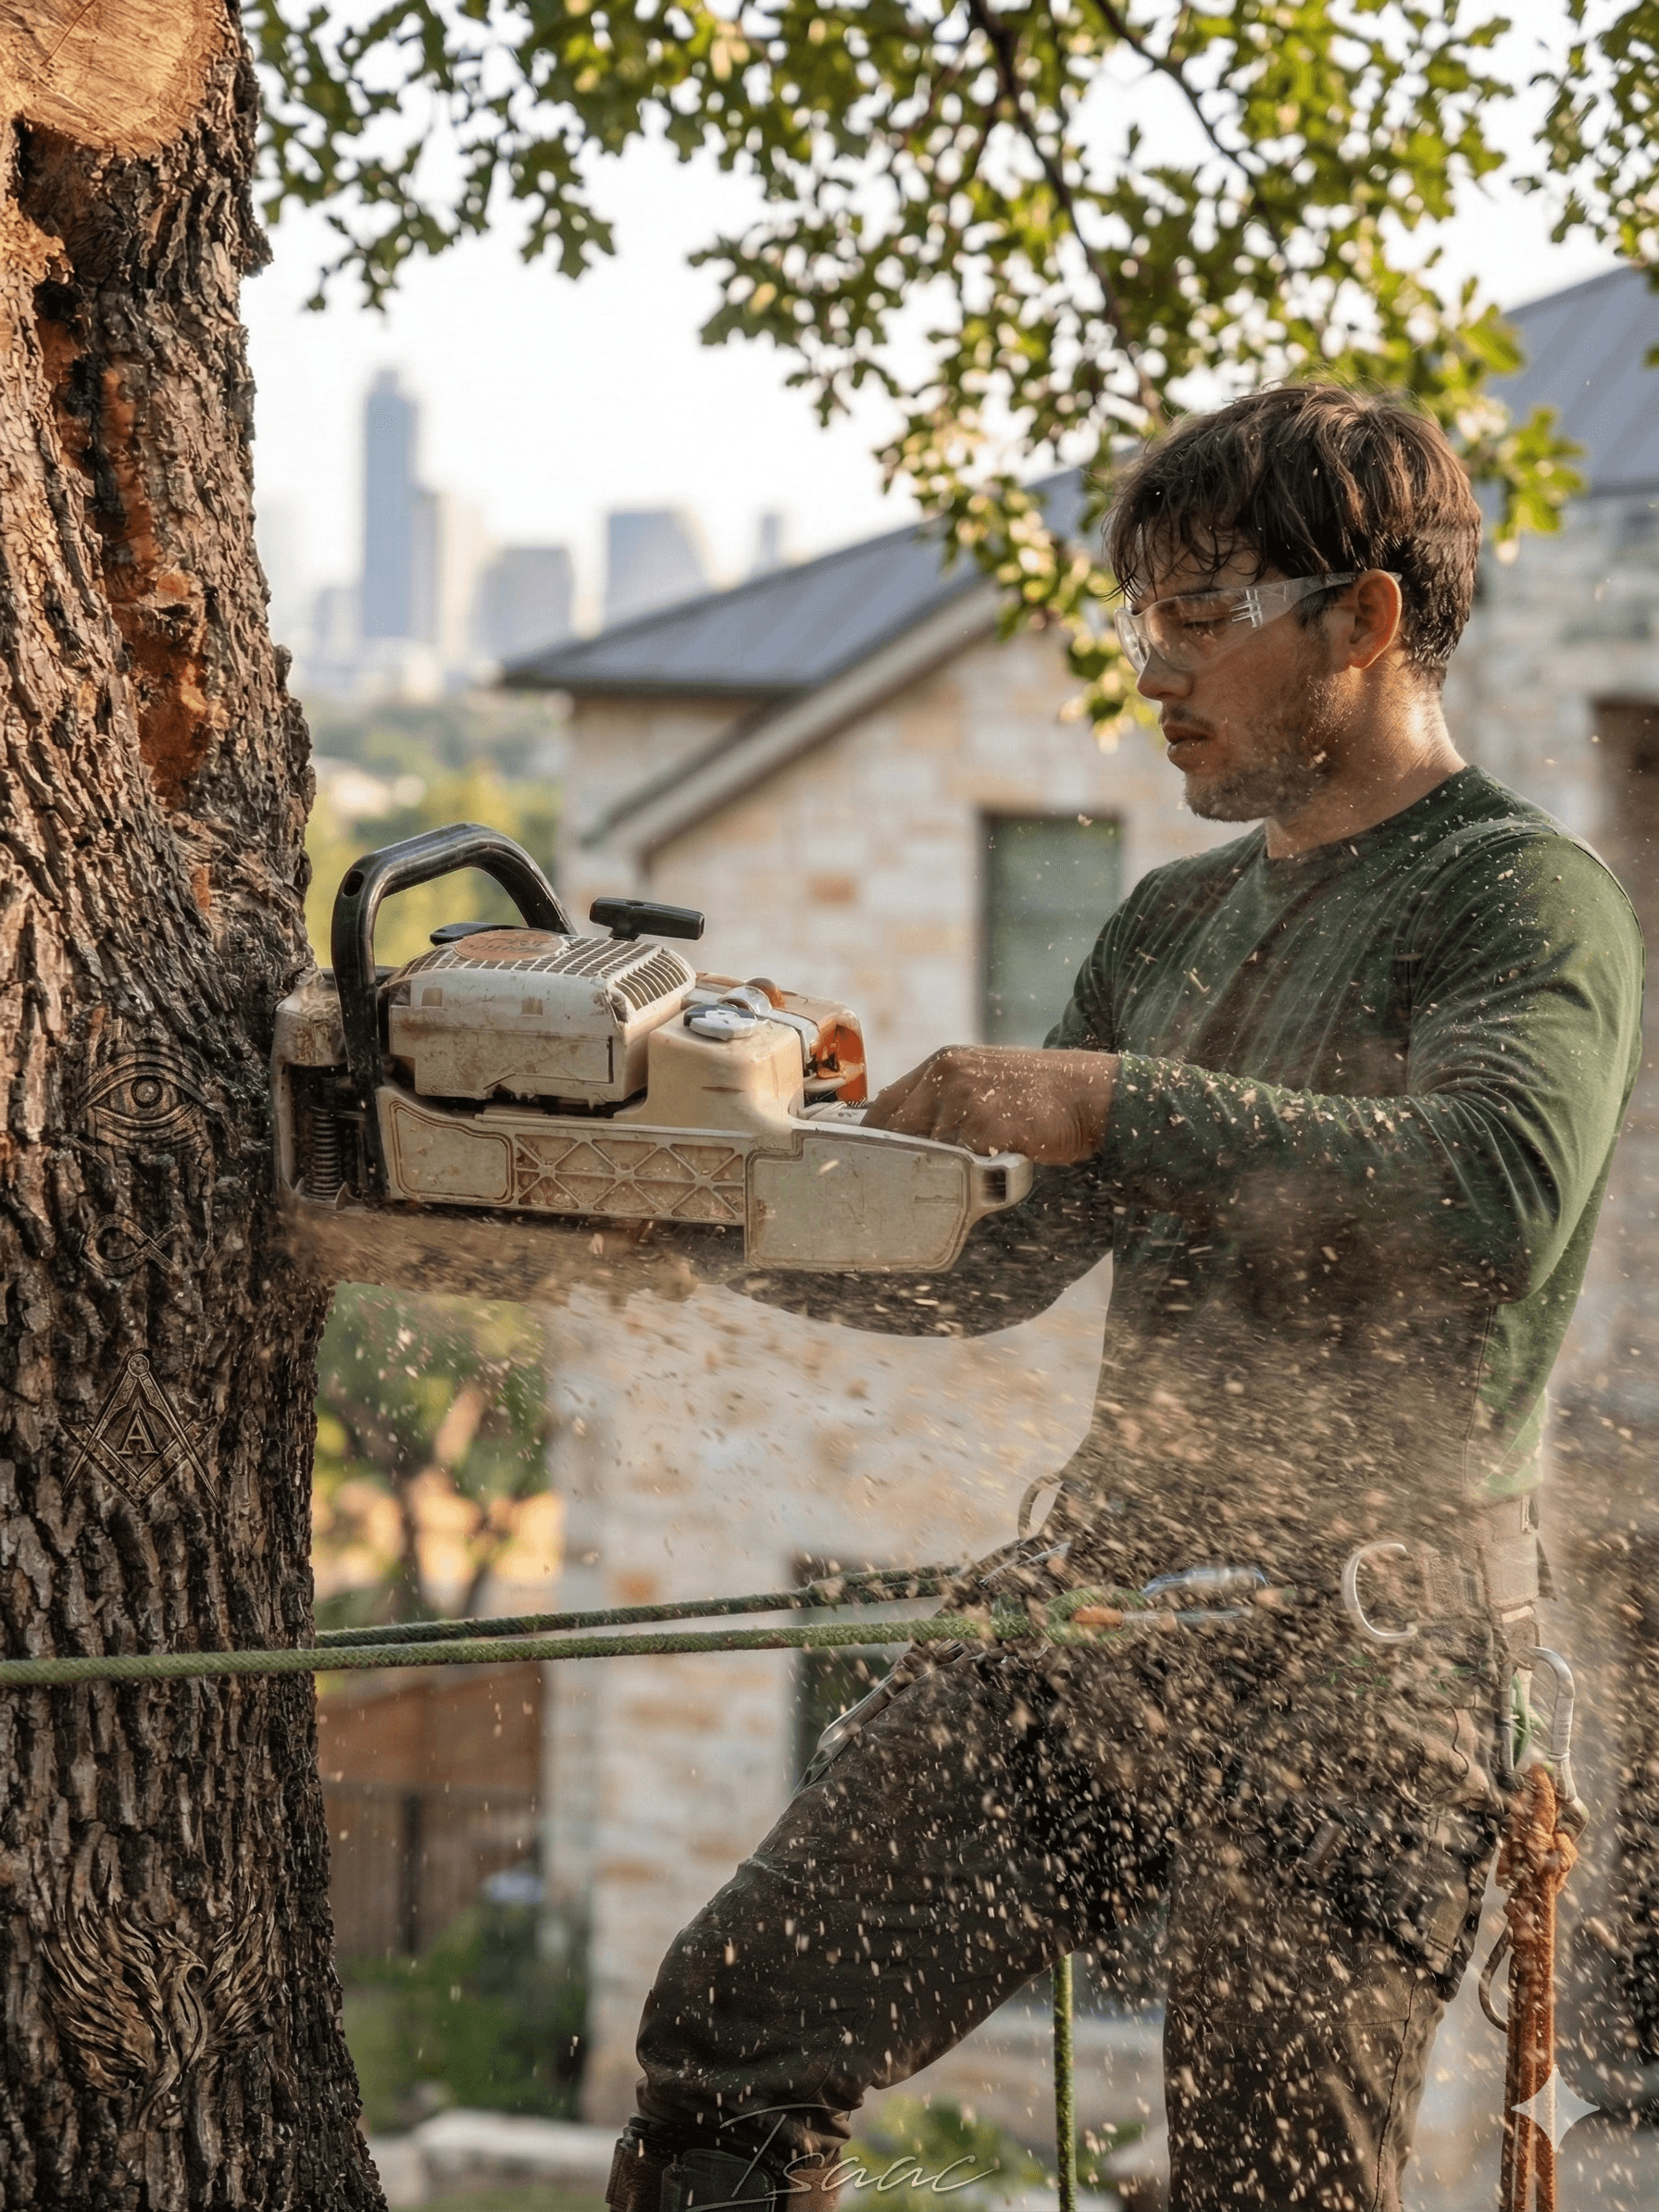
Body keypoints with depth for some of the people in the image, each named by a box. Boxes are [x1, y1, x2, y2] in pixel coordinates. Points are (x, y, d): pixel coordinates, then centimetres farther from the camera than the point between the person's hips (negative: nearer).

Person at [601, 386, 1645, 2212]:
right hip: (1099, 1599, 8)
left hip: (1355, 1656, -8)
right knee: (733, 2038, 7)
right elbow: (991, 1262, 20)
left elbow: (1499, 1187, -28)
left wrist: (1106, 1101, -26)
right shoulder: (1173, 923, 18)